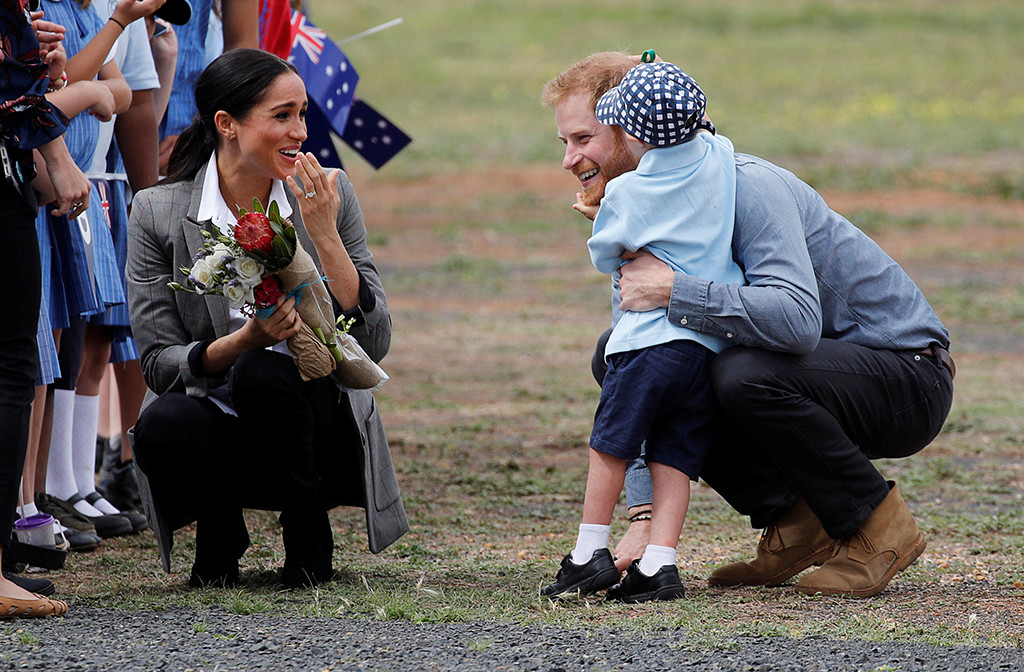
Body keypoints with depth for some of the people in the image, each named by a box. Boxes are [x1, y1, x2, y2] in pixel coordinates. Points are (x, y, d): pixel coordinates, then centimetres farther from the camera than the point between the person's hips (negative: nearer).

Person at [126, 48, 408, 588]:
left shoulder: (328, 196, -3)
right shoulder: (158, 212, -6)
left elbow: (374, 342, -8)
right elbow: (158, 362, -8)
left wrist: (325, 237, -19)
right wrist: (241, 342, -26)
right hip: (217, 432, 0)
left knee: (266, 373, -33)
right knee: (162, 426, -34)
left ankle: (308, 539, -7)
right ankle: (219, 532, 0)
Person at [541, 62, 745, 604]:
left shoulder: (625, 194, -5)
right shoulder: (720, 158, 5)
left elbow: (605, 255, 10)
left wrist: (599, 218, 30)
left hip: (651, 334, -5)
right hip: (714, 340, 5)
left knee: (610, 443, 7)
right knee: (674, 457, 5)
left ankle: (590, 553, 9)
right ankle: (658, 564, -3)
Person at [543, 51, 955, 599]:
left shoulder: (746, 187, -24)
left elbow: (798, 318, -41)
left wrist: (671, 290, -37)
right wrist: (643, 517, -9)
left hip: (909, 375, -9)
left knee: (745, 373, -35)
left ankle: (879, 527, -13)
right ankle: (794, 520, 1)